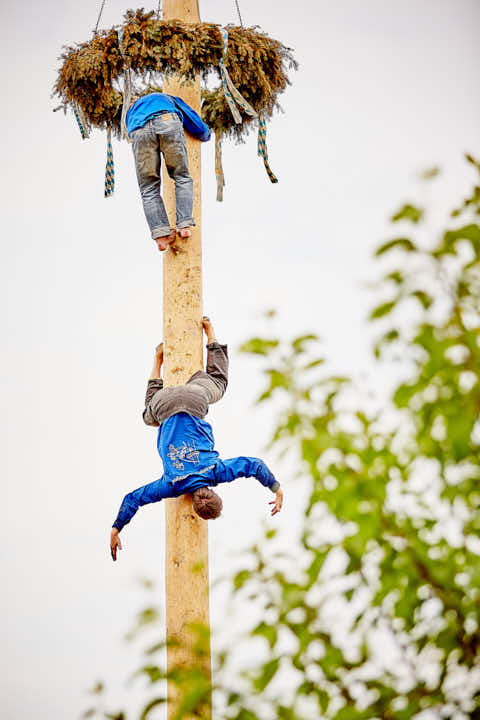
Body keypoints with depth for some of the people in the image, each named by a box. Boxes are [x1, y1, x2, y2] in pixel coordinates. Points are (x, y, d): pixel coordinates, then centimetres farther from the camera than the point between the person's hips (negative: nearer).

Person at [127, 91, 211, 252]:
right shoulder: (170, 99, 43)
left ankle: (161, 235, -5)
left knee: (149, 188, 9)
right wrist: (205, 134, 63)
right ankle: (184, 225, 1)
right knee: (182, 178, 16)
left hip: (140, 131, 1)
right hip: (168, 123, -1)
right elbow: (202, 131, 39)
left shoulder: (131, 111, 46)